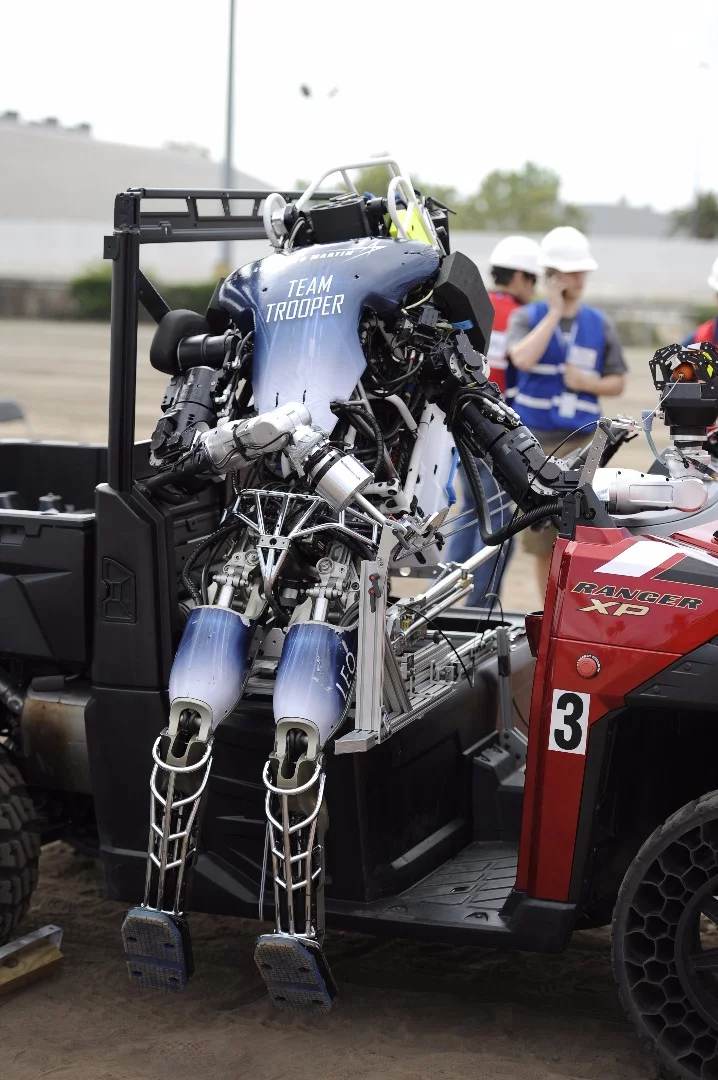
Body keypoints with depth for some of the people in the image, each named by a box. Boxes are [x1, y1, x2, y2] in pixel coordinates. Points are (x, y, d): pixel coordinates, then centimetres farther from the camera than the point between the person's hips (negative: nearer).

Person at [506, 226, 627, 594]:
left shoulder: (600, 324, 7)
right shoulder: (527, 317, 2)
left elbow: (617, 383, 10)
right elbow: (522, 359, -19)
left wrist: (588, 382, -10)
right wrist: (555, 312, -14)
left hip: (581, 443, 0)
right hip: (534, 440, 0)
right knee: (542, 541, 7)